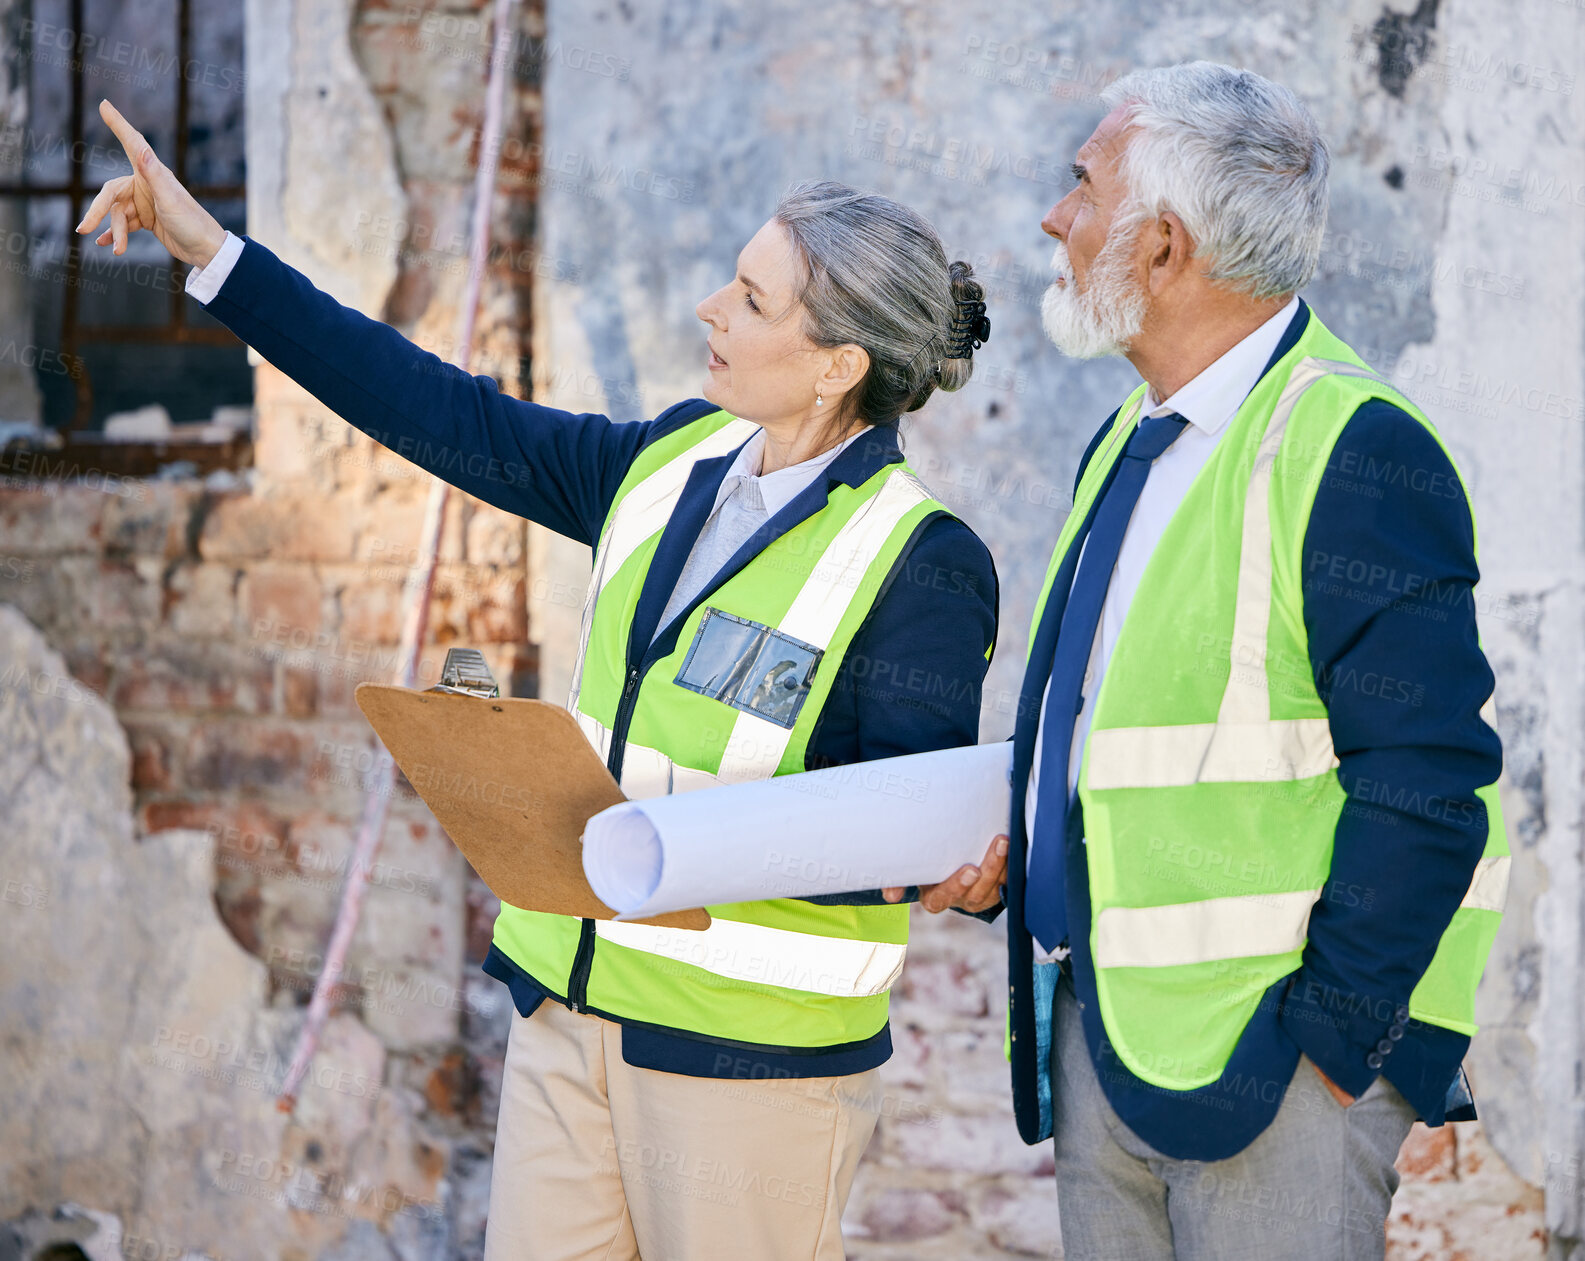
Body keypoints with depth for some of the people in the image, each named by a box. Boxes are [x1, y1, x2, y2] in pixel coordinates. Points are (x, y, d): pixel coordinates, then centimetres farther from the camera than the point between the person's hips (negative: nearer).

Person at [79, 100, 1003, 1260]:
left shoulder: (923, 564, -14)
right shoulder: (677, 466, 6)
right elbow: (451, 417, 9)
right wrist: (210, 251, 10)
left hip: (755, 1042, -7)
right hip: (572, 994, 7)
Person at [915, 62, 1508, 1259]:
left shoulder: (1356, 454, -15)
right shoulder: (1132, 445, 15)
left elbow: (1425, 791, -19)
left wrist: (1330, 1038, -18)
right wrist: (1008, 858, 7)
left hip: (1272, 1054, -9)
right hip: (1097, 1039, 9)